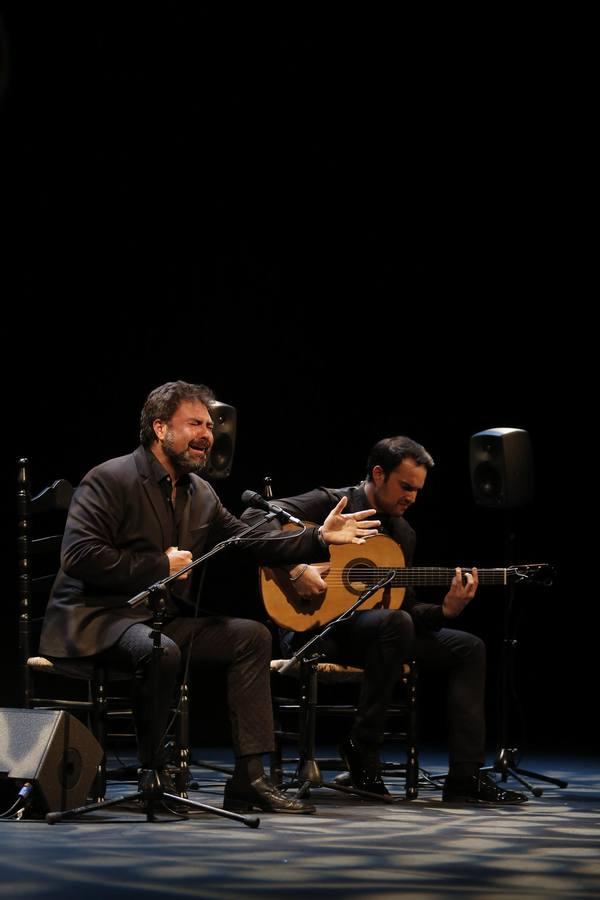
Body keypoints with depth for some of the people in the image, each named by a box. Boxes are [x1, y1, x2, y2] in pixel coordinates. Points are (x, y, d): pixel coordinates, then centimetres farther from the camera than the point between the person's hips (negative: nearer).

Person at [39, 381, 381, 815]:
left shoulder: (201, 494, 13)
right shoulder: (111, 480, -12)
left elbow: (249, 538, 17)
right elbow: (78, 555, -22)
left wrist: (319, 538, 4)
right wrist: (159, 565, -18)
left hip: (164, 618, 9)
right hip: (97, 617, -9)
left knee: (252, 635, -1)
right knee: (161, 652, -37)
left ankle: (248, 777, -5)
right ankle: (153, 775, -17)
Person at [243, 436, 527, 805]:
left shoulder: (403, 534, 15)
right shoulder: (331, 504, -6)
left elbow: (407, 607, 13)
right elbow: (255, 517, -17)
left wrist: (445, 611, -7)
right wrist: (296, 568, -27)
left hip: (377, 629, 8)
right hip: (314, 627, -8)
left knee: (469, 648, -4)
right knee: (395, 623, -36)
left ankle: (466, 778, -11)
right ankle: (362, 750, -22)